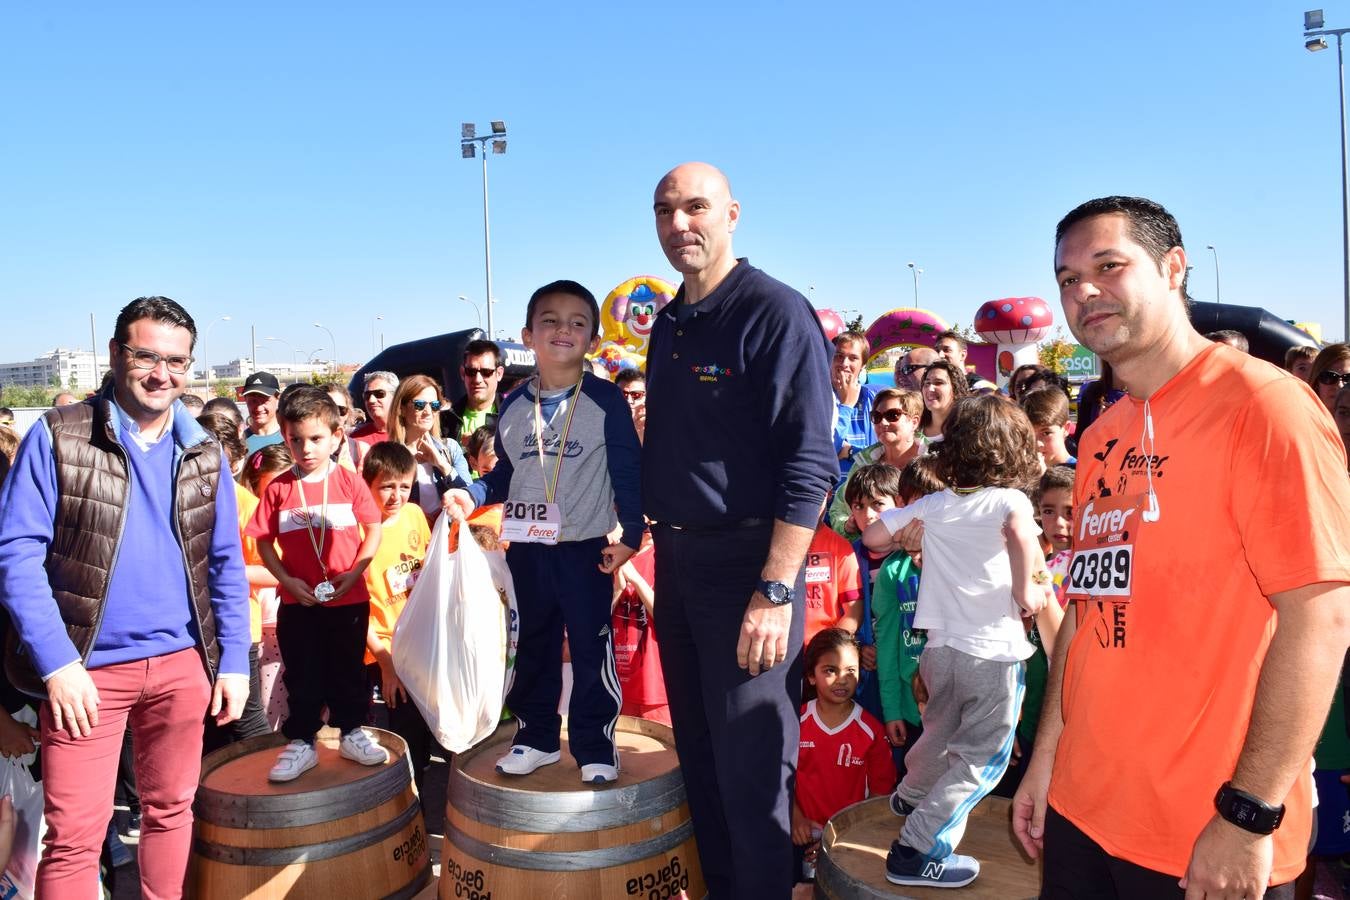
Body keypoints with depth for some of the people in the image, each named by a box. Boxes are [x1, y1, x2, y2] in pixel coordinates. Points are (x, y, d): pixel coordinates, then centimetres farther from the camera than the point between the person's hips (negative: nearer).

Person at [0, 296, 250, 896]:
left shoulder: (204, 454, 5)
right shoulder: (57, 436, -6)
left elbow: (226, 564, 8)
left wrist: (234, 661, 3)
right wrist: (56, 662, -16)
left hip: (183, 664, 3)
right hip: (86, 668, -3)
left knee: (171, 810, 16)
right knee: (74, 835, 2)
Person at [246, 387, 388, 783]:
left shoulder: (349, 482, -5)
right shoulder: (278, 489, -3)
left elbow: (373, 530, -1)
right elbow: (263, 541, 2)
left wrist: (354, 572, -11)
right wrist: (286, 579, -10)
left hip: (348, 599, -1)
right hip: (297, 602, 1)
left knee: (349, 670, 13)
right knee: (302, 675, 11)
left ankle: (351, 733, 29)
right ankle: (300, 742, 24)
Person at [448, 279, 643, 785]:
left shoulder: (605, 400, -7)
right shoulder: (513, 407, 6)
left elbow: (629, 472, -7)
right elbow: (505, 474, 13)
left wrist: (630, 533, -12)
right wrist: (470, 494, -5)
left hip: (586, 547, -4)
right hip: (526, 549, 4)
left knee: (591, 648, 3)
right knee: (532, 647, 16)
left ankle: (595, 746, 18)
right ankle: (536, 737, 31)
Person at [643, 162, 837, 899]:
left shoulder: (776, 313, -12)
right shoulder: (668, 324, 11)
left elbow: (809, 465, -18)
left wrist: (776, 590, -23)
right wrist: (648, 536, 13)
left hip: (746, 560, -7)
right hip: (675, 558, 8)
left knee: (750, 769, 2)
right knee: (698, 754, 18)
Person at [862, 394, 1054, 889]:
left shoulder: (932, 505, 4)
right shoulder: (1010, 500, -10)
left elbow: (872, 537, 9)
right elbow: (1018, 529, -34)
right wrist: (1026, 592, -22)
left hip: (941, 646, 6)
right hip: (994, 651, -5)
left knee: (941, 733, 28)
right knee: (981, 758, 5)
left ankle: (911, 796, 49)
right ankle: (918, 848, 3)